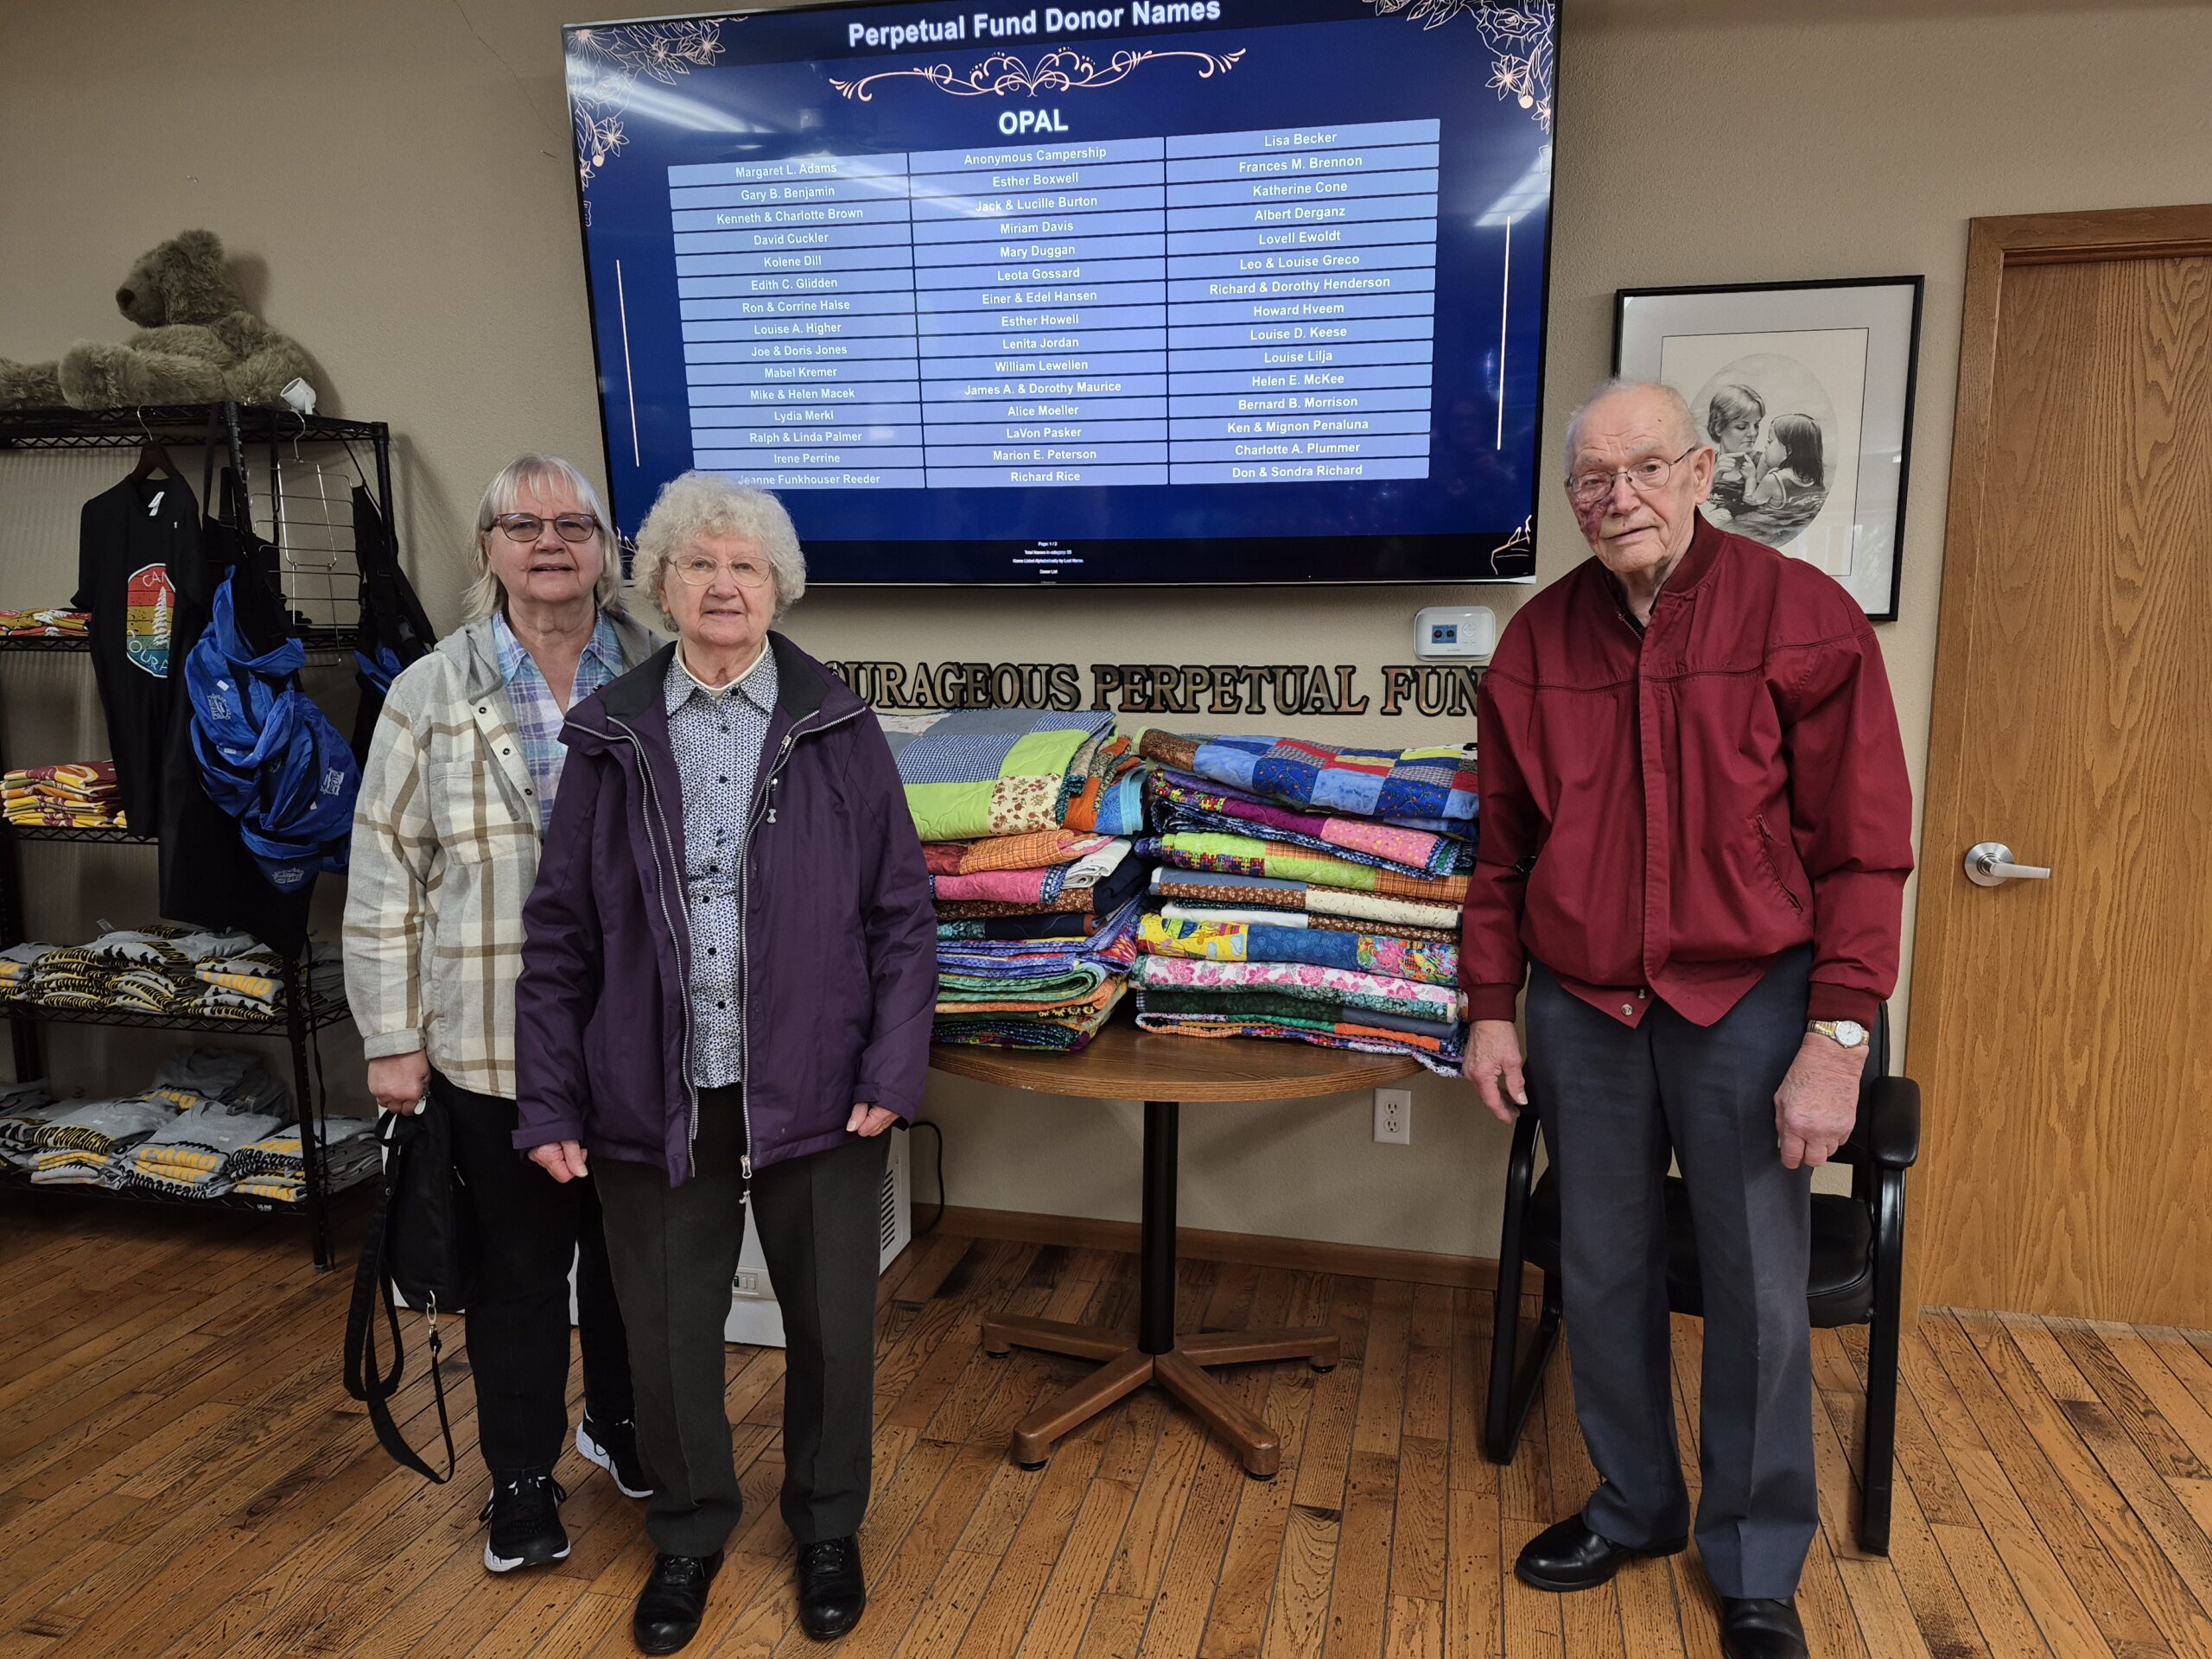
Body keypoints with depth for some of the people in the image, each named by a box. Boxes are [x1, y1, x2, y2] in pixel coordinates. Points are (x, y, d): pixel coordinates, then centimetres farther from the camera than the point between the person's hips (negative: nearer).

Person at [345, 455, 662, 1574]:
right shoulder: (432, 695, -3)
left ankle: (620, 1422, 42)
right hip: (494, 1047, -1)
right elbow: (385, 882, -2)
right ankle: (521, 1475, 33)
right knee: (519, 1262, 12)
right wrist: (392, 1041, -3)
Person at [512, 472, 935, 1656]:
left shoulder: (838, 728, -2)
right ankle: (689, 1536, 41)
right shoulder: (609, 736, 1)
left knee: (831, 1326, 13)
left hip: (812, 1098, 0)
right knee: (666, 1336, 14)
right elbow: (560, 934, 3)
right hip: (655, 1102, 1)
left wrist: (893, 1071, -8)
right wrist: (551, 1103, 1)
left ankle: (827, 1530, 40)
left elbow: (903, 913, -1)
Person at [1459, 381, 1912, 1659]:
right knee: (1606, 1273, 14)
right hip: (1584, 1010, 3)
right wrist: (1493, 1007, 7)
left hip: (1746, 1007, -3)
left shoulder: (1805, 618, -8)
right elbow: (1506, 846, 9)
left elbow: (1863, 849, -7)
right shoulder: (1537, 643, 2)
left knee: (1759, 1293, 7)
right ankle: (1635, 1507, 37)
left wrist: (1838, 1039, -11)